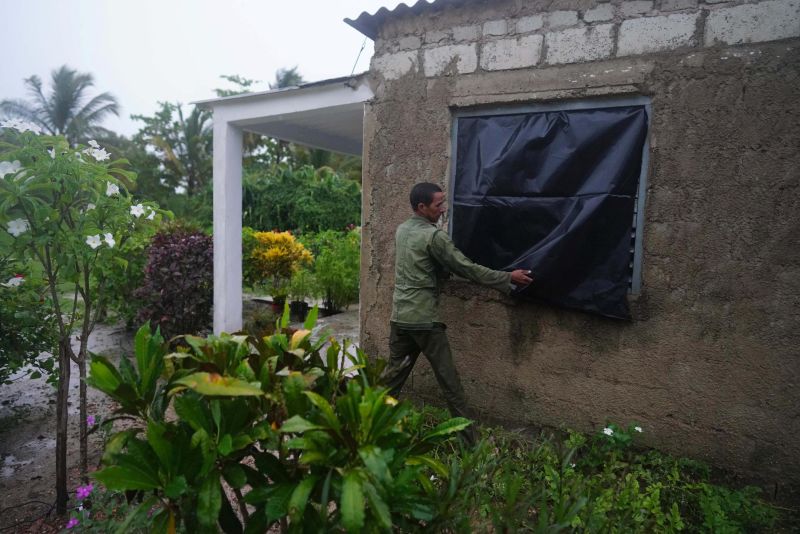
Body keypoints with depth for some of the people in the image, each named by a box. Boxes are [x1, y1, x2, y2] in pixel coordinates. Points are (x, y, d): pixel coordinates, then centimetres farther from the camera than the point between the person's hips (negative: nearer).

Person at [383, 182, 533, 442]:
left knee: (393, 373, 16)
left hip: (399, 316, 7)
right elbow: (468, 268, -11)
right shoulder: (434, 236, -14)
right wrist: (508, 278, -4)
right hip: (424, 320, -7)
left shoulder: (402, 230, 10)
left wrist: (445, 270, 22)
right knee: (448, 379, 2)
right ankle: (468, 437, 12)